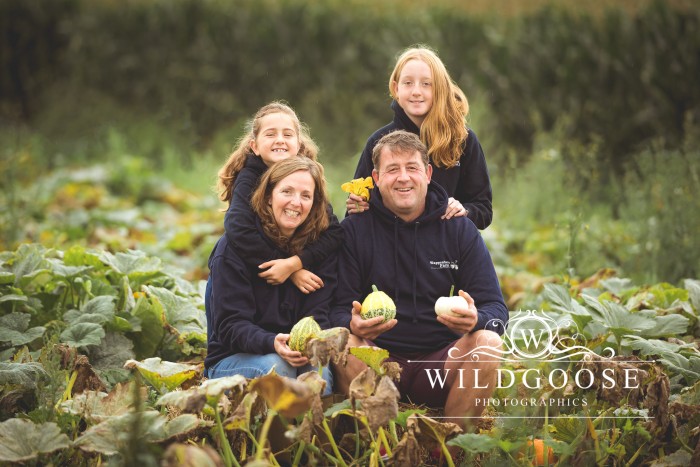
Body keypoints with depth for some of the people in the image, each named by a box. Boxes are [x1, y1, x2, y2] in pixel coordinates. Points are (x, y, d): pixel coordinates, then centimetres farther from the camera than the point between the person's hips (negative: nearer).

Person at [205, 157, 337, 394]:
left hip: (298, 356, 2)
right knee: (276, 367, -34)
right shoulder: (234, 246, -9)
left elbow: (318, 316, -4)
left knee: (319, 369, -31)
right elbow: (230, 325, -13)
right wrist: (272, 343, -33)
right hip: (232, 360, -2)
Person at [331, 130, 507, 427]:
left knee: (487, 343, -26)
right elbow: (338, 308, -1)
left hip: (441, 363, 2)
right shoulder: (353, 230, 3)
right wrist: (352, 324, -27)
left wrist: (475, 319, -23)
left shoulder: (460, 229, 7)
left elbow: (495, 307, 3)